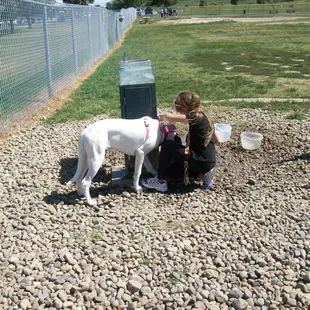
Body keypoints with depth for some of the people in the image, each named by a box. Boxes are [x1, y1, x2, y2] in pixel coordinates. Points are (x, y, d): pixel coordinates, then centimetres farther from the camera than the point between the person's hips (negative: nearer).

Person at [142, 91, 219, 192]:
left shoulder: (196, 117, -17)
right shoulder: (203, 116, 10)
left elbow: (170, 117, -24)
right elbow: (217, 140, 18)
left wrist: (162, 117, -3)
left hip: (202, 162, -9)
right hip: (206, 161, 9)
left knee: (167, 145, -11)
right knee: (172, 163, 25)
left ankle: (161, 181, -3)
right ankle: (202, 174, 12)